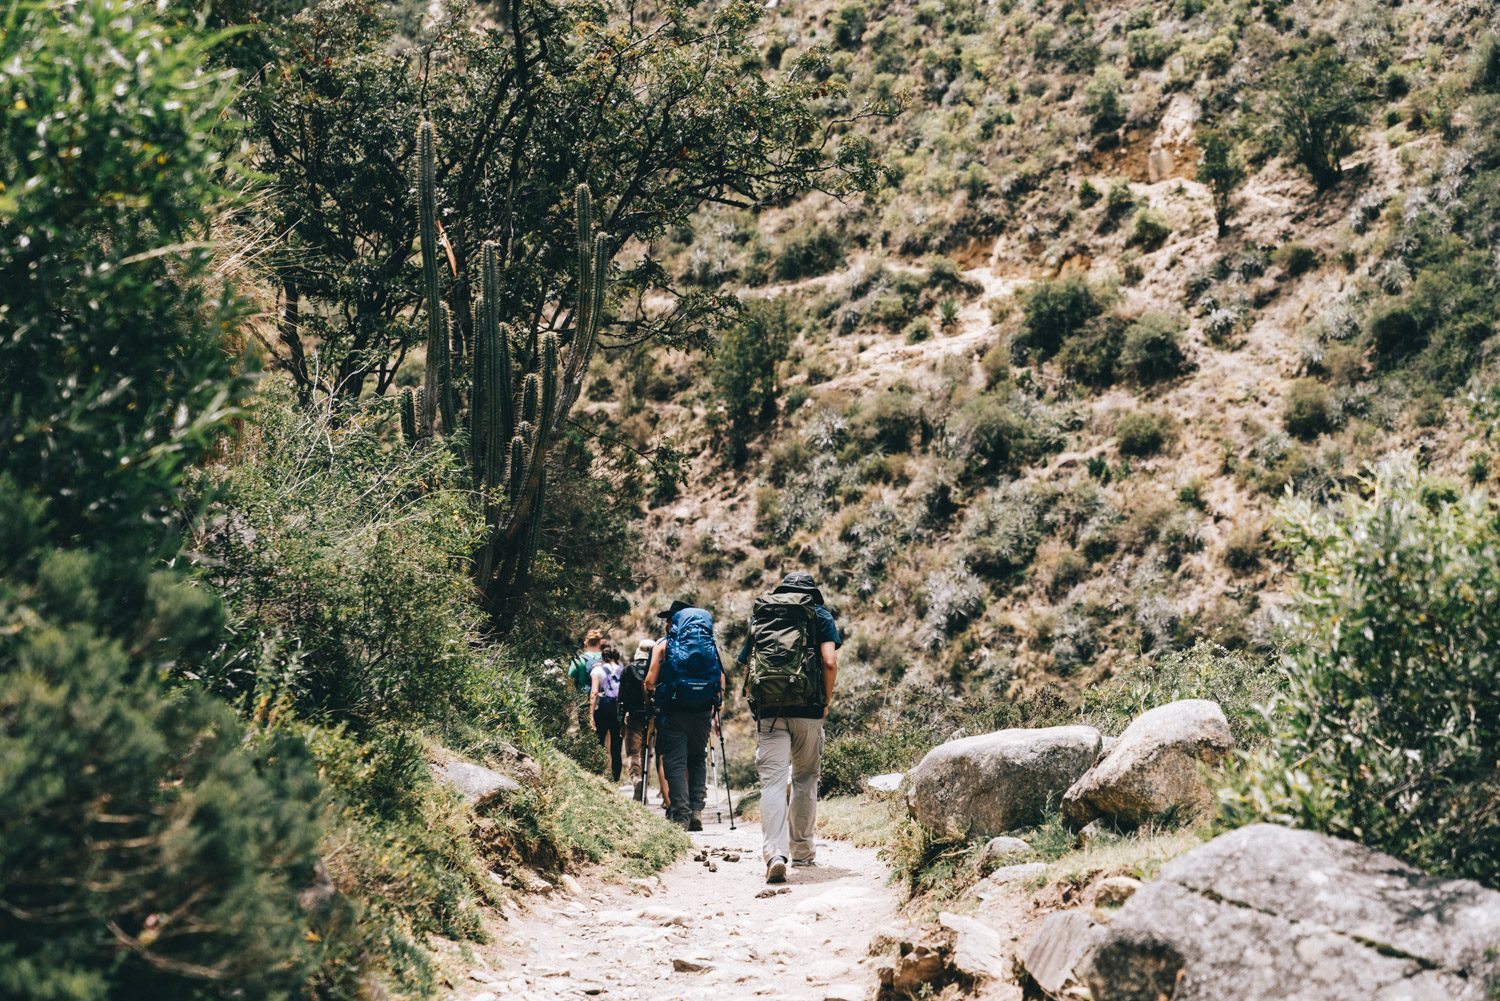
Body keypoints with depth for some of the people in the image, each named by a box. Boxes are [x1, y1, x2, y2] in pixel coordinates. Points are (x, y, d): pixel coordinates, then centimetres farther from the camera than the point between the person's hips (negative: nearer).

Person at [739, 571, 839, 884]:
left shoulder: (759, 615, 18)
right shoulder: (819, 615, 9)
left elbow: (747, 664, 15)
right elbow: (830, 662, -3)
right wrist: (825, 703, 8)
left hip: (768, 709, 1)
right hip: (807, 709, -1)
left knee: (772, 780, -5)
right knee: (805, 778, 15)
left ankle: (775, 854, -21)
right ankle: (802, 849, 23)